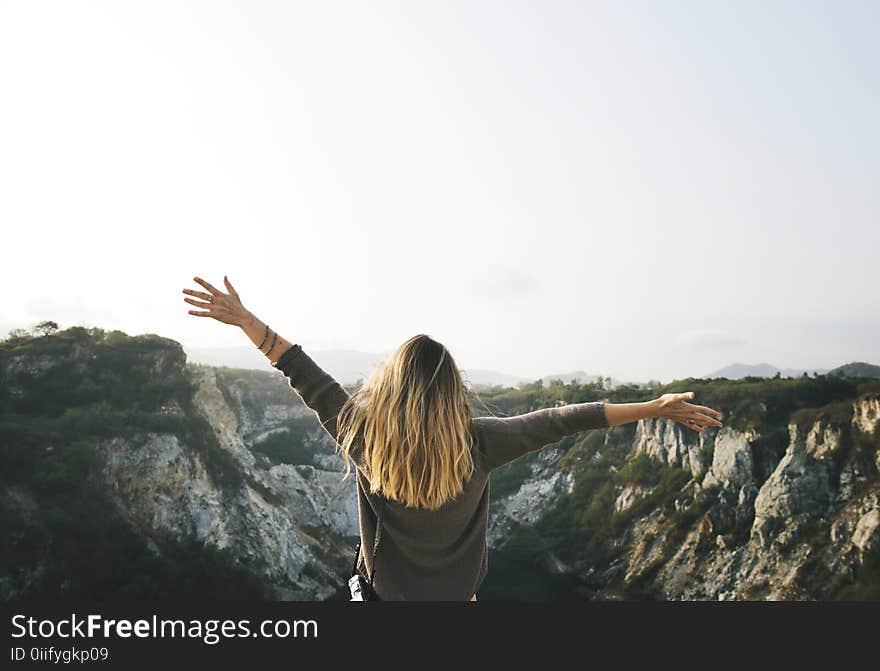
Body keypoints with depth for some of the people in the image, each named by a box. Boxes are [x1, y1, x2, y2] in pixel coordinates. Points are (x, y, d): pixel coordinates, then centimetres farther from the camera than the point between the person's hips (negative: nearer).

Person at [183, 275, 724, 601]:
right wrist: (655, 407, -6)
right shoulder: (477, 443, -18)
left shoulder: (363, 438, -17)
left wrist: (244, 318, 0)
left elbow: (306, 376, -10)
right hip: (456, 599, 0)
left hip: (383, 599, 0)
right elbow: (559, 421, -14)